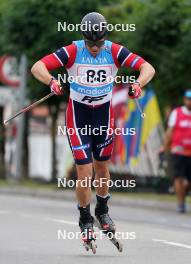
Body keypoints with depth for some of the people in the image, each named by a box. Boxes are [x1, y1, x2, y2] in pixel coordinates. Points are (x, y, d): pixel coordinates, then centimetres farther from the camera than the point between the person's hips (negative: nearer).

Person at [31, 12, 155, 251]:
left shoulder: (115, 52, -12)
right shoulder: (72, 52, -17)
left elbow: (147, 67, -15)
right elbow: (37, 67, -23)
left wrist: (139, 83, -37)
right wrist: (51, 81, -44)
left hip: (104, 113, 2)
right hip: (78, 114, -2)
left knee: (102, 168, 14)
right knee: (84, 172, -8)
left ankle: (102, 211, 38)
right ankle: (85, 219, 13)